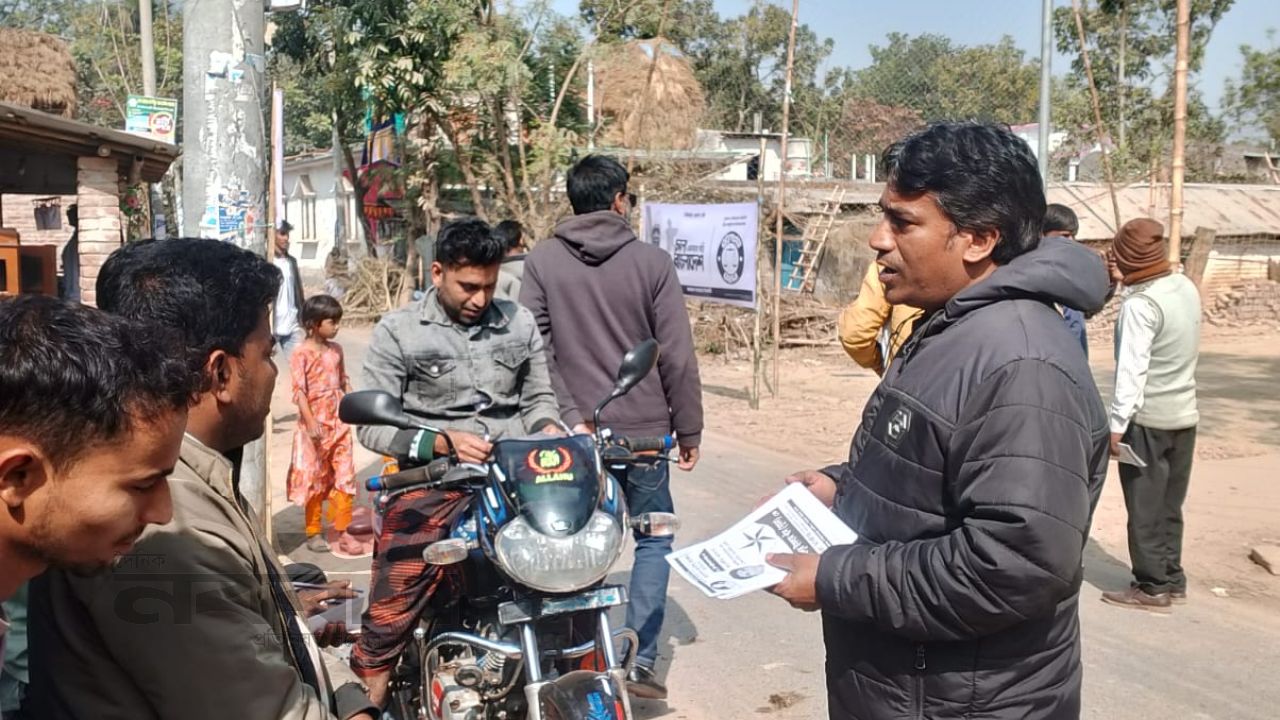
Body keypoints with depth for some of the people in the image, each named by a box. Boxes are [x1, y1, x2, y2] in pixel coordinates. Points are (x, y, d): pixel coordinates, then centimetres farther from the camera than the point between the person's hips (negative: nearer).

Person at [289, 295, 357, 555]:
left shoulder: (336, 350, 7)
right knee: (314, 478, 5)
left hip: (339, 422, 5)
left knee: (345, 475, 6)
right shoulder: (302, 354, -11)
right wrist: (310, 422, -19)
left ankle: (343, 528, 17)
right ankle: (314, 532, 15)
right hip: (315, 424, -5)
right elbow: (299, 391, -14)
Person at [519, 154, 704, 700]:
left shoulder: (542, 261, -1)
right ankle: (640, 660, 8)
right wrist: (689, 431, 2)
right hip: (641, 428, -2)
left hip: (573, 431, 2)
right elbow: (677, 357, -6)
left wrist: (566, 417, -2)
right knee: (653, 539, 13)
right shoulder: (651, 262, -6)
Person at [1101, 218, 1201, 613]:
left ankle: (1152, 587, 10)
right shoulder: (1186, 287, 3)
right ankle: (1172, 579, 24)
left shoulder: (1140, 303, -19)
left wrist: (1117, 423, -17)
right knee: (1169, 506, 16)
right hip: (1184, 413, 7)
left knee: (1145, 508, 3)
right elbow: (1185, 351, 11)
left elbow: (1132, 369, -21)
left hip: (1147, 420, -7)